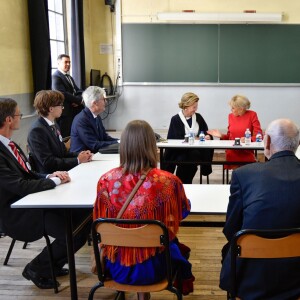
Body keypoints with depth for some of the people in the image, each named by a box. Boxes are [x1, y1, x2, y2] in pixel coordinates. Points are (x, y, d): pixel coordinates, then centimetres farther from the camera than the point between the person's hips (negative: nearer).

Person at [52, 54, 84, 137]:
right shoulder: (55, 77, -8)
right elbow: (63, 94, -19)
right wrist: (79, 100, -12)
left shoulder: (69, 77, 22)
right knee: (66, 138, -7)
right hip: (65, 113, -8)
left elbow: (78, 92, 16)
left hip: (75, 111, 9)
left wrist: (78, 100, -7)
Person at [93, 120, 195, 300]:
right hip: (152, 267, -2)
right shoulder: (168, 181, -20)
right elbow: (185, 211, 2)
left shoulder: (106, 180, -15)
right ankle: (183, 281, 55)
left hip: (116, 267, 2)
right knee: (173, 243, 32)